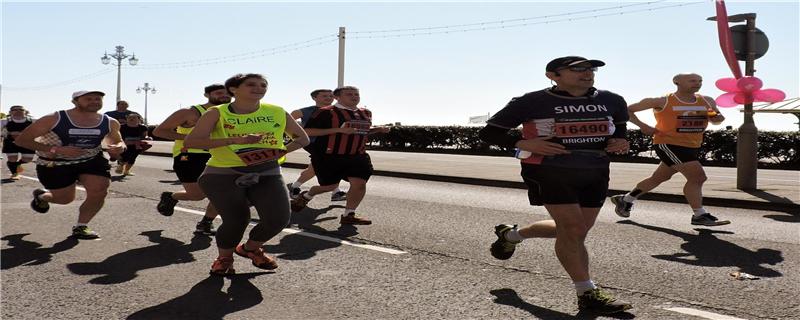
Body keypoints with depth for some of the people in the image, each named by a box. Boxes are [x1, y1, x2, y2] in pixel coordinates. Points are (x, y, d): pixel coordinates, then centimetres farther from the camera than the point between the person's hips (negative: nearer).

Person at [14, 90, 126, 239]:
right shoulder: (54, 119, -21)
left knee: (99, 193, -14)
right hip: (54, 164, -3)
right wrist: (56, 150, -30)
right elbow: (21, 140, -17)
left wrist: (119, 147, -19)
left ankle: (81, 227, 9)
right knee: (65, 199, 9)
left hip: (92, 161, 3)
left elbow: (118, 142, 9)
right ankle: (42, 196, 45)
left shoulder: (110, 123, -10)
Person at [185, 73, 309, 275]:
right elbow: (190, 142, -16)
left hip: (267, 174, 3)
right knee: (236, 219, -16)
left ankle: (250, 248, 22)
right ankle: (224, 257, 21)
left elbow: (302, 138, 14)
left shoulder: (277, 113, 4)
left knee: (278, 219, -13)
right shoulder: (217, 113, -4)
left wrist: (282, 151, -8)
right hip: (222, 174, -2)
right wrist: (235, 140, -27)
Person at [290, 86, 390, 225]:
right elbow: (307, 131, -16)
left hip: (357, 157, 5)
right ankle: (306, 196, 38)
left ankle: (348, 215, 5)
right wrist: (339, 130, -23)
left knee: (360, 183, -10)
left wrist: (378, 129, 5)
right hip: (328, 157, -5)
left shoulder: (366, 113, 11)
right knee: (330, 186, 6)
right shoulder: (326, 112, -11)